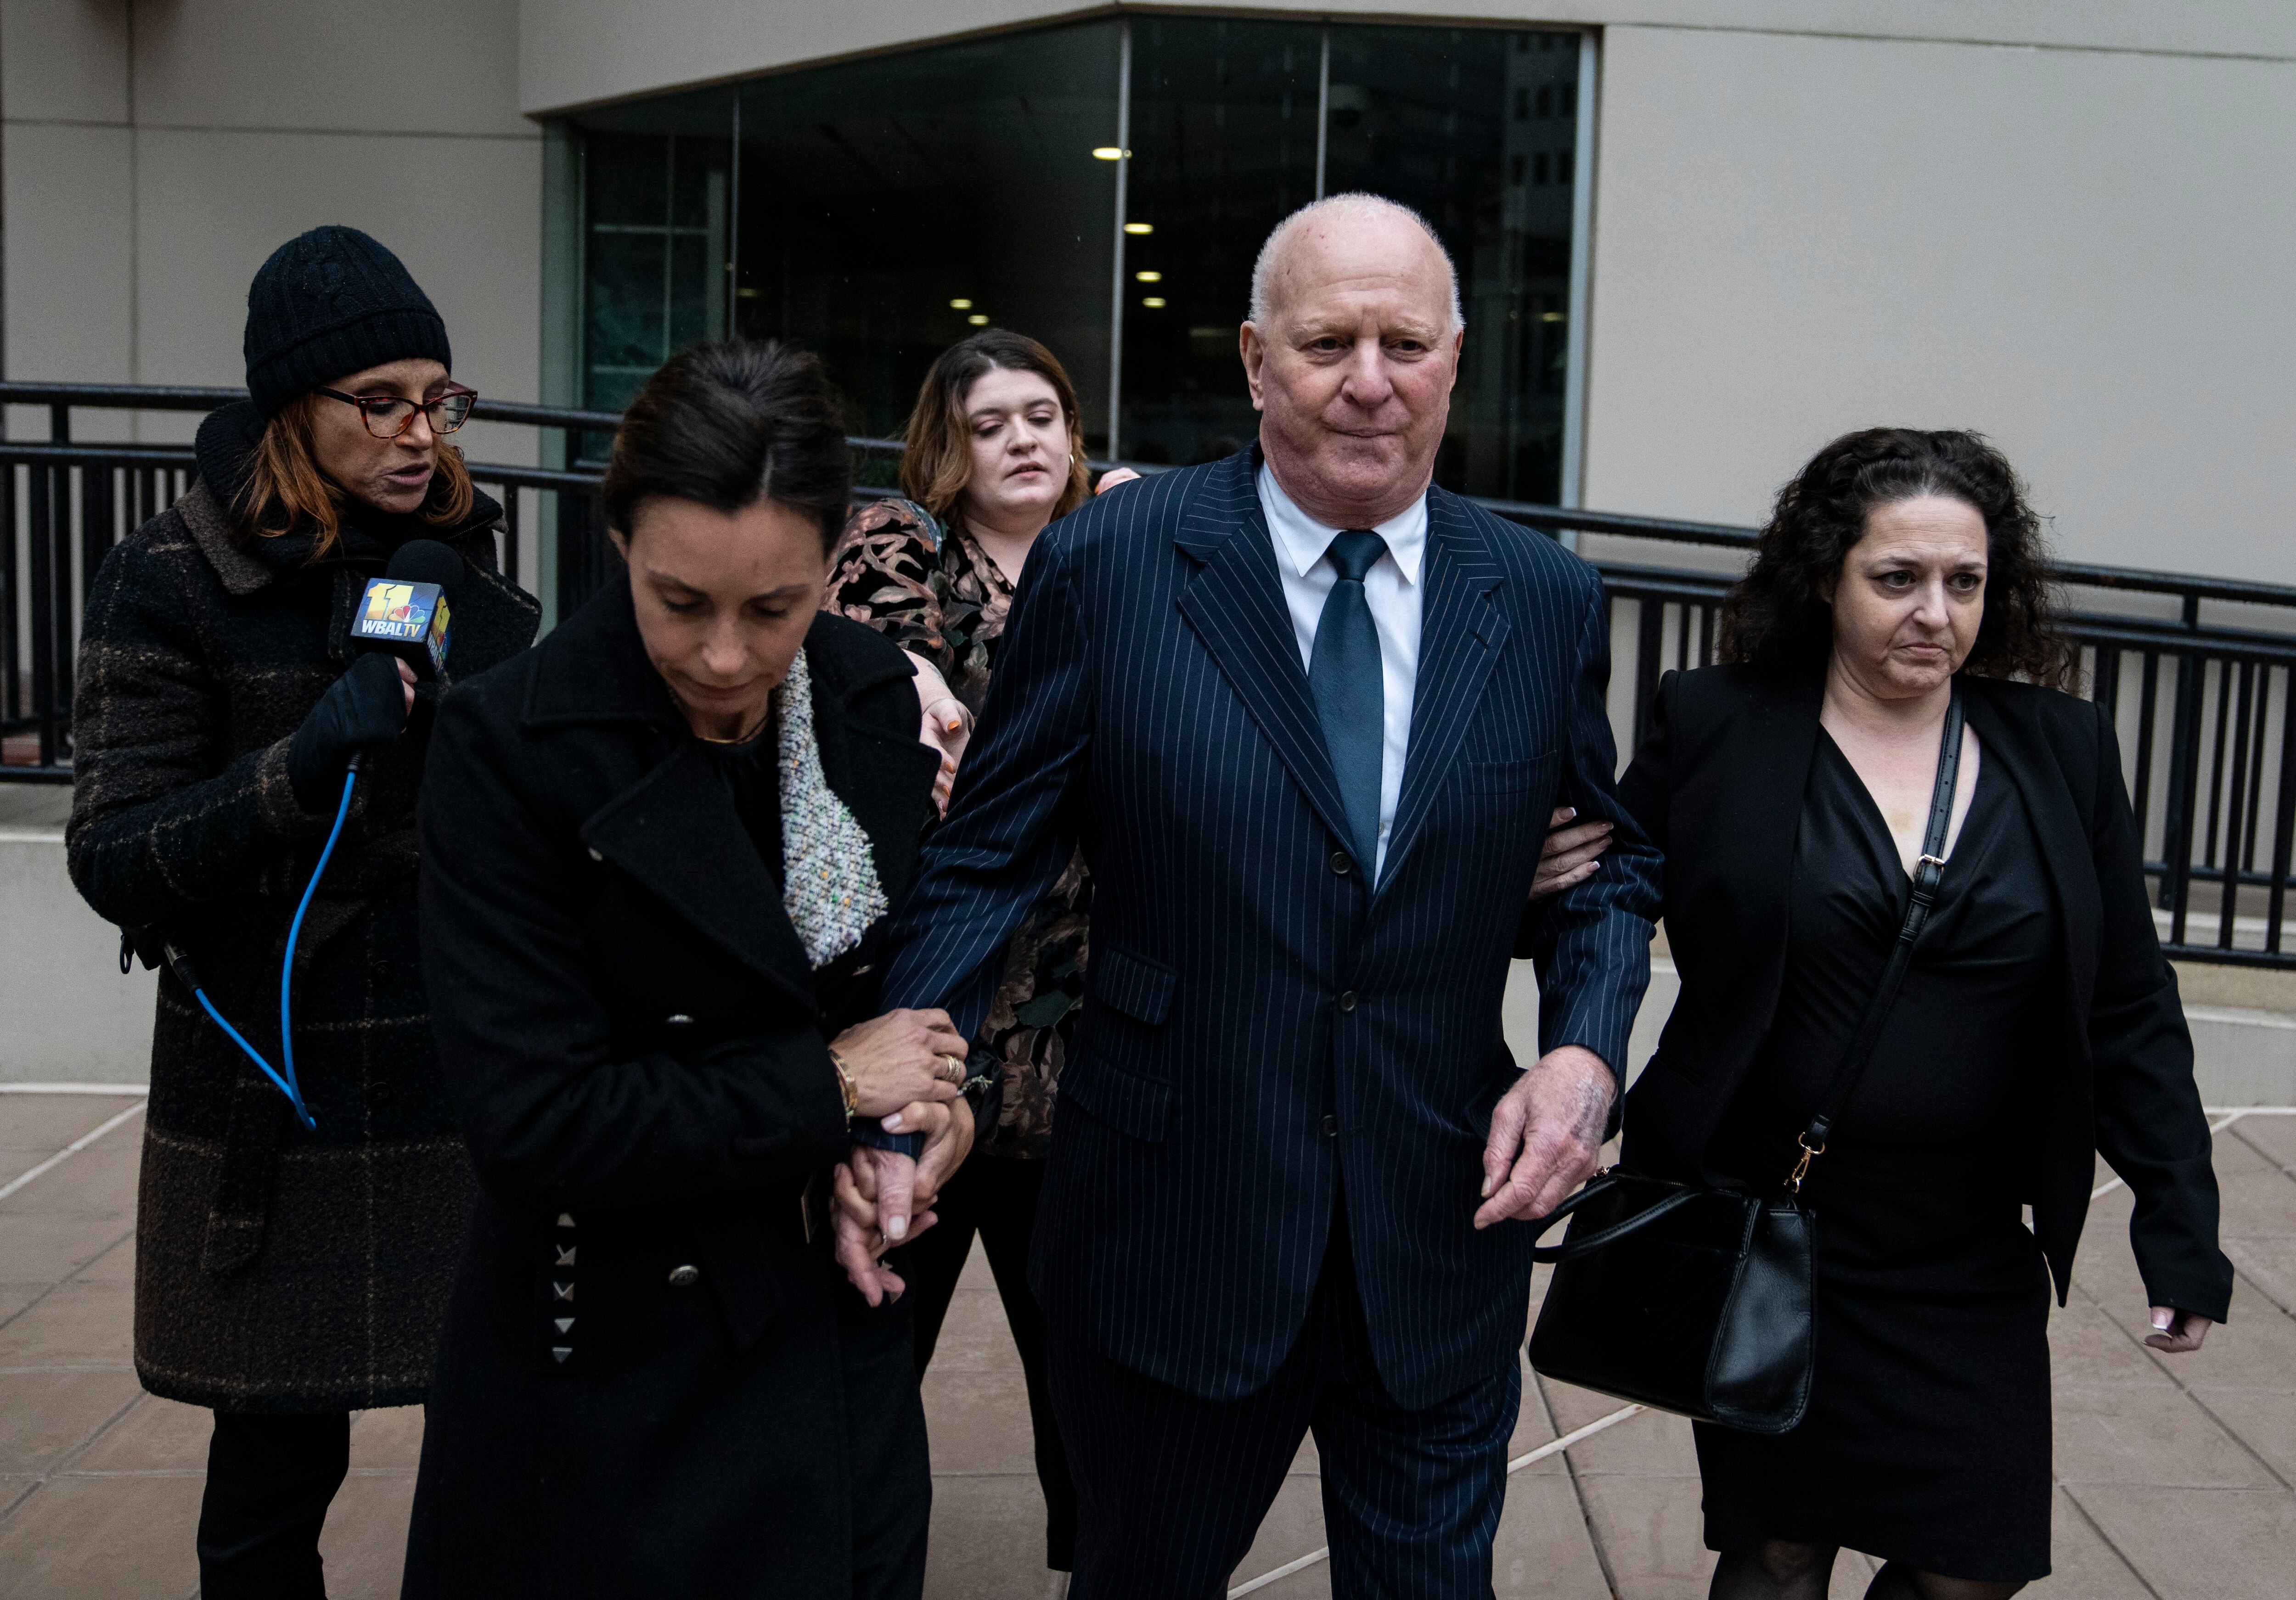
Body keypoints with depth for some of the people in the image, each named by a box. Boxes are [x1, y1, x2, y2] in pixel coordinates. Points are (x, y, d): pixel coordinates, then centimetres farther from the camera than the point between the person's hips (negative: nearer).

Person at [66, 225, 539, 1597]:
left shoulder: (470, 572, 7)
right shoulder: (171, 583, -4)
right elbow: (114, 863, -11)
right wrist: (306, 761, -23)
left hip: (467, 1086, 3)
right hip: (273, 1109, -3)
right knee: (278, 1464, 6)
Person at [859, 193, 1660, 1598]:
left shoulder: (1546, 600, 0)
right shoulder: (1108, 564, -8)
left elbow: (1607, 864, 11)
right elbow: (990, 858, -5)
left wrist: (1587, 1049, -7)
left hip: (1443, 1236, 2)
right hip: (1170, 1232, -1)